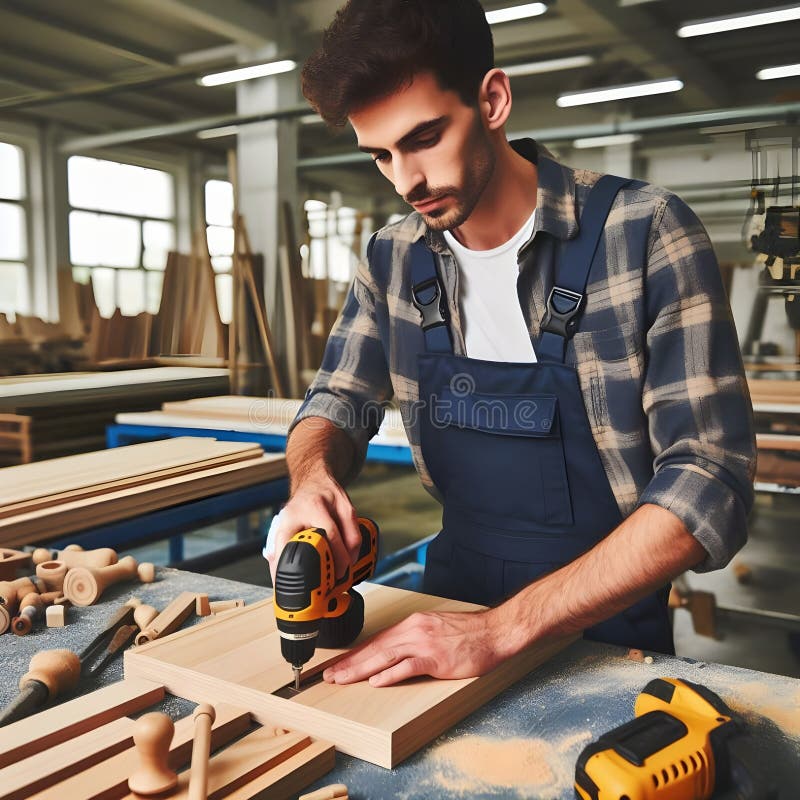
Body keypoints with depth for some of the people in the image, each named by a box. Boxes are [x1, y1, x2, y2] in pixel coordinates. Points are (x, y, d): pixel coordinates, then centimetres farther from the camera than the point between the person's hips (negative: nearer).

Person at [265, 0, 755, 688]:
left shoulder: (644, 234, -17)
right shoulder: (394, 260, -3)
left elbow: (708, 482, -21)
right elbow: (338, 400, 5)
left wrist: (502, 629, -28)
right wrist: (312, 478, -19)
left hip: (607, 614, -2)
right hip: (455, 589, 3)